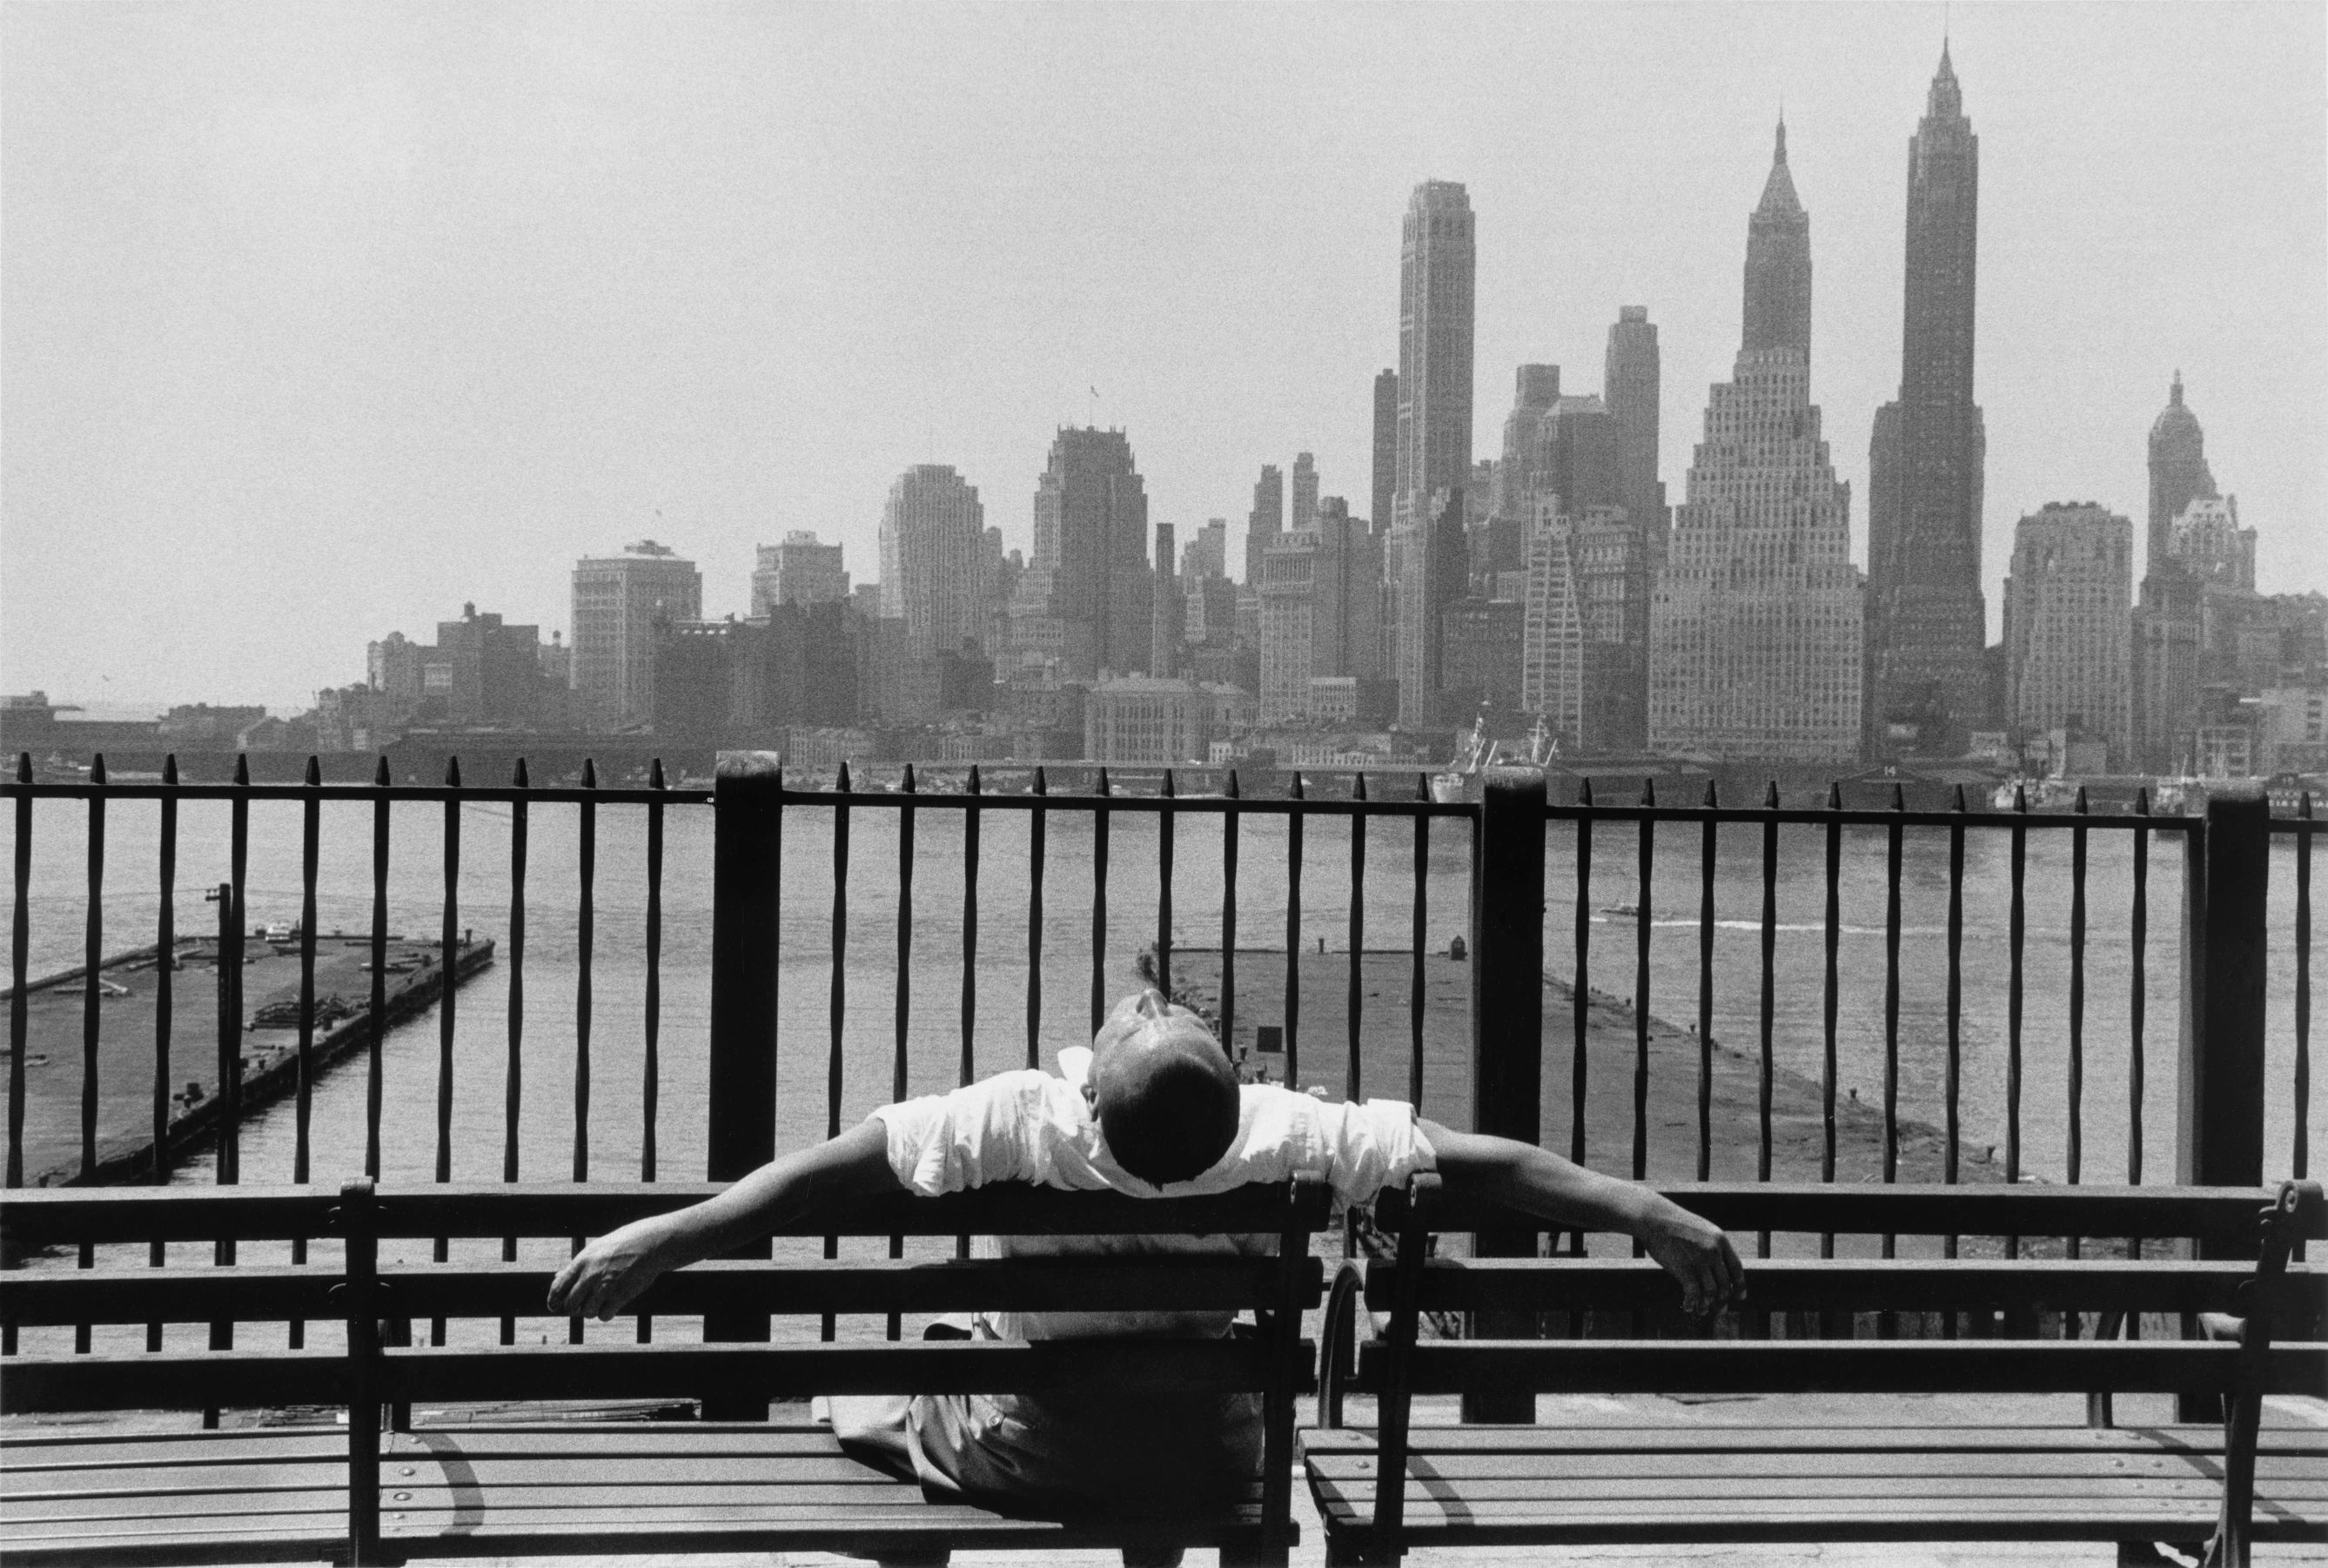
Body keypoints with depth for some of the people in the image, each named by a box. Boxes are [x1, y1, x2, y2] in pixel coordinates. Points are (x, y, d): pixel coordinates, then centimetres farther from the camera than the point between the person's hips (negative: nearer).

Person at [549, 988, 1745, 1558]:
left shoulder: (1016, 1124, -30)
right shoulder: (1285, 1137, -26)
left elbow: (836, 1168, -30)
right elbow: (1480, 1164, -23)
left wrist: (661, 1239, -25)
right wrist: (1654, 1216, -16)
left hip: (1017, 1454, -2)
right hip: (1208, 1459, 2)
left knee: (852, 1403, 24)